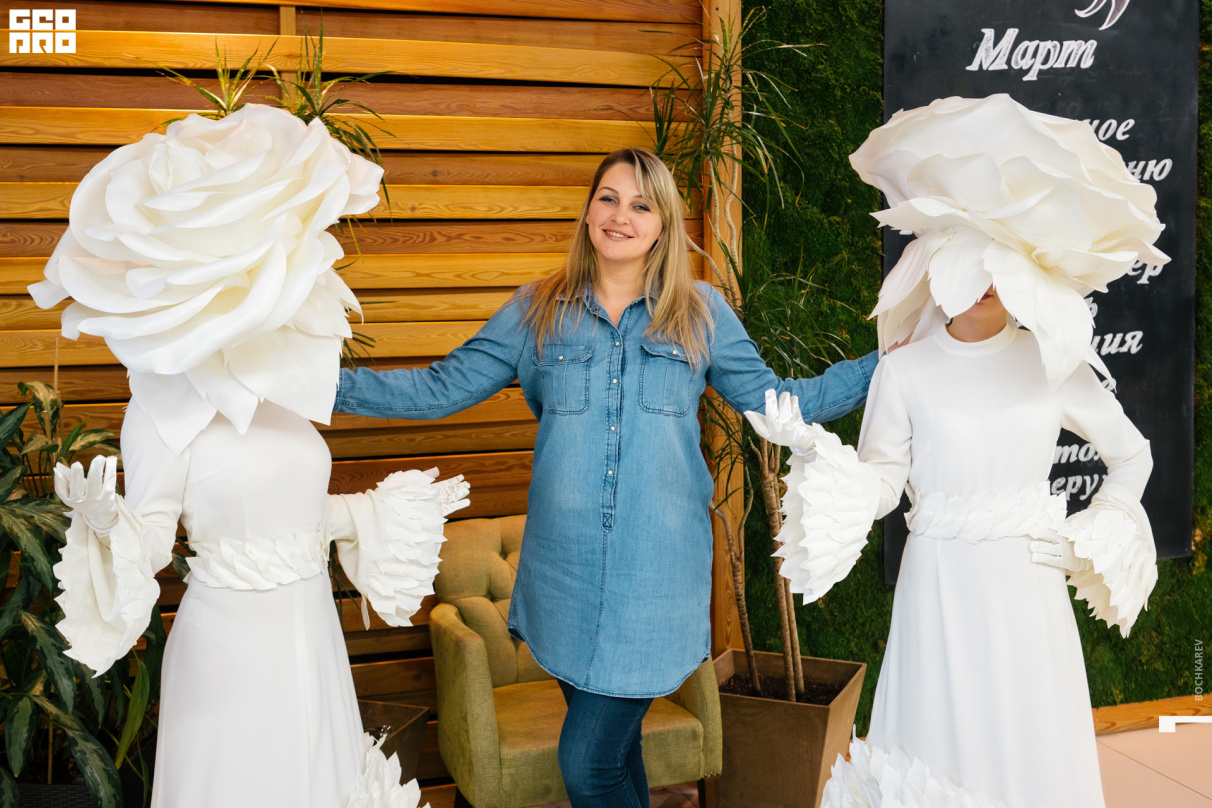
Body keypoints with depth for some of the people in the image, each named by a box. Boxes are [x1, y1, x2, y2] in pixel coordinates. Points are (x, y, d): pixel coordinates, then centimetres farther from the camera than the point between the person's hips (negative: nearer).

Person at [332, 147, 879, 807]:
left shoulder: (702, 313, 7)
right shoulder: (536, 312, 8)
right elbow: (439, 389, 7)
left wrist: (892, 362, 3)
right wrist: (327, 382, -3)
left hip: (655, 575, -2)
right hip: (564, 572, 2)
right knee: (610, 745, 13)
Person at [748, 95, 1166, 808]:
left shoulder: (1053, 364, 0)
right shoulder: (905, 373, -5)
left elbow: (1132, 457, 12)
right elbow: (879, 487, -3)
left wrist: (1093, 539, 2)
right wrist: (811, 447, -18)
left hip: (1028, 586, 2)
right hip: (940, 583, -2)